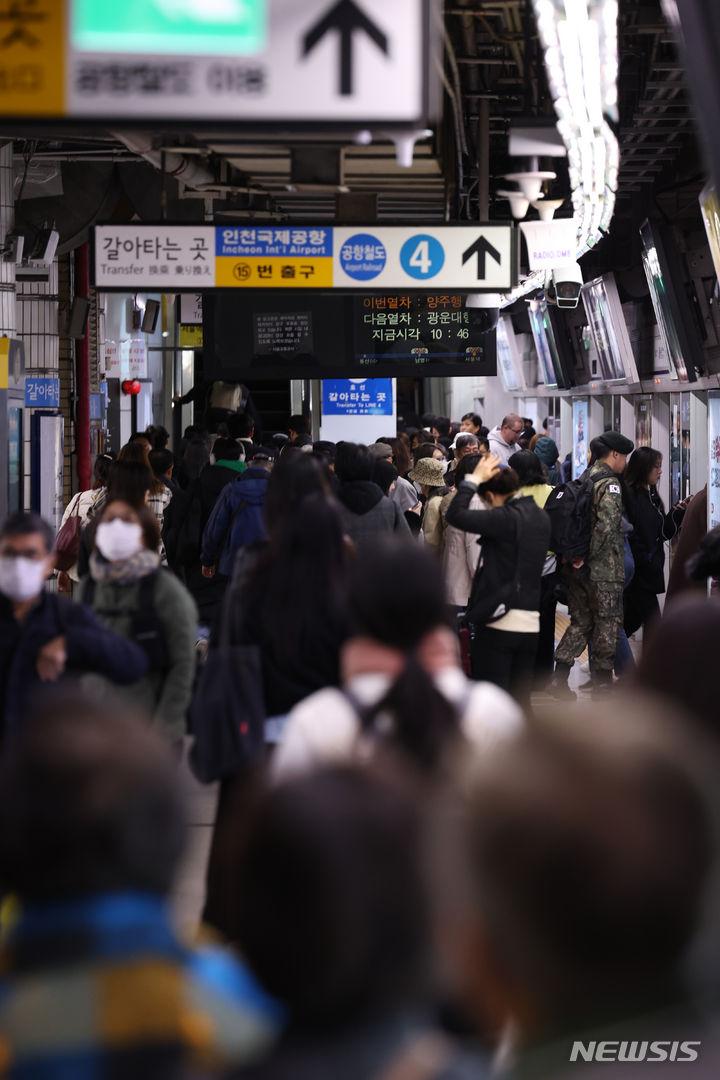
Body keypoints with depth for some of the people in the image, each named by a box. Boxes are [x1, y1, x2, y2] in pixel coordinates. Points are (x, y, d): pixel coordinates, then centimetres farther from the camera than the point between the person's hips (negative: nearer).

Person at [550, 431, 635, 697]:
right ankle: (603, 681, 10)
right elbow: (607, 525, -26)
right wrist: (588, 556, -17)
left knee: (581, 621, 14)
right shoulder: (609, 484, -14)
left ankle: (559, 676, 7)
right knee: (609, 623, 4)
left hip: (577, 568, 8)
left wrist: (574, 555, 14)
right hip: (604, 570, -8)